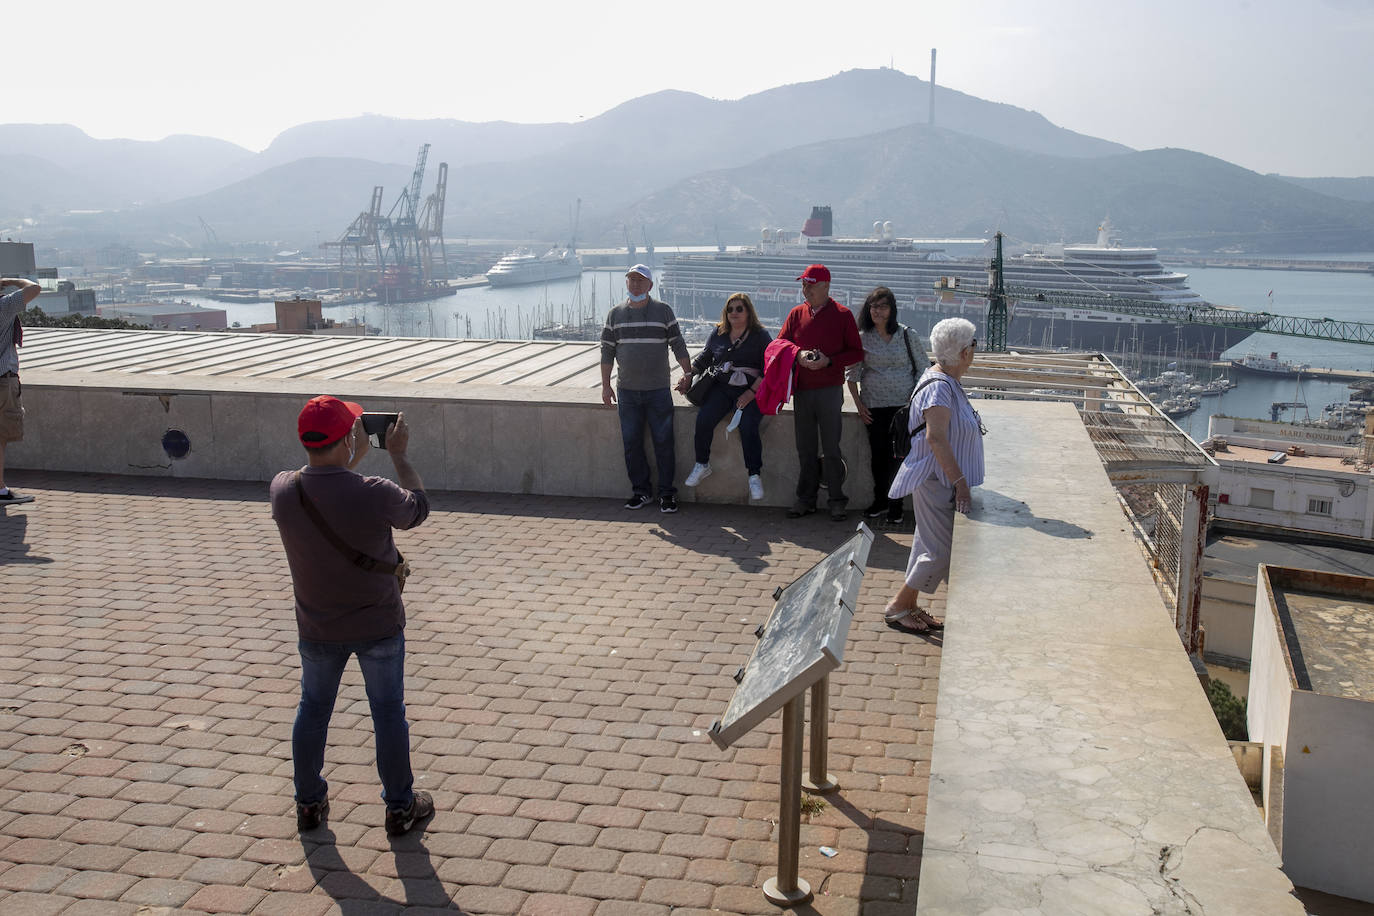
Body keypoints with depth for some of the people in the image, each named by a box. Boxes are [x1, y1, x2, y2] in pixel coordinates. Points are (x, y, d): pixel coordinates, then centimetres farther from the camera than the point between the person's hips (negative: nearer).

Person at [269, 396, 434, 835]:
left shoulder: (283, 489, -15)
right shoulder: (374, 494, -27)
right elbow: (418, 507, -5)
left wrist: (354, 457, 13)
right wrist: (398, 454, 4)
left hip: (317, 629, 3)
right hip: (378, 626, -3)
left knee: (313, 709, 21)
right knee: (388, 713, 13)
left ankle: (309, 803, 34)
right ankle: (400, 807, 26)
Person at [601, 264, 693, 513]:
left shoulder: (663, 311, 3)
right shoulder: (615, 314, 8)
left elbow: (678, 346, 5)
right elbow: (607, 352, 10)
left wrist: (689, 375, 0)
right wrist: (605, 385, 6)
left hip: (658, 390, -2)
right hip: (627, 390, 2)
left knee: (663, 442, -2)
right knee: (631, 443, 4)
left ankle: (667, 493, 7)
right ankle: (641, 490, 16)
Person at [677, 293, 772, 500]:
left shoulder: (760, 336, 2)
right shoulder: (718, 333, 14)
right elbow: (703, 358, 27)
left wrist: (751, 393, -14)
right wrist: (689, 378, 13)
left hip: (750, 390, -3)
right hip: (721, 388, 3)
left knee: (748, 427, -26)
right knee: (703, 419, -21)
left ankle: (755, 475, -17)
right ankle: (702, 465, -5)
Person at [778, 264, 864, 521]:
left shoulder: (842, 315, 0)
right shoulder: (796, 314, 11)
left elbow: (856, 352, 1)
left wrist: (829, 361, -14)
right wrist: (798, 355, -8)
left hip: (830, 390, -3)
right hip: (801, 390, 4)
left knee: (831, 448, -1)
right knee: (805, 448, 8)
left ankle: (836, 500, 8)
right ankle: (806, 499, 16)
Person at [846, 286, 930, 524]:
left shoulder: (905, 334, 2)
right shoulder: (862, 337, 3)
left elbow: (923, 368, 7)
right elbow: (852, 374, 7)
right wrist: (859, 405, 0)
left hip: (903, 404, -1)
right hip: (874, 406, 1)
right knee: (878, 453, 1)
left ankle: (895, 504, 5)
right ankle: (880, 501, 16)